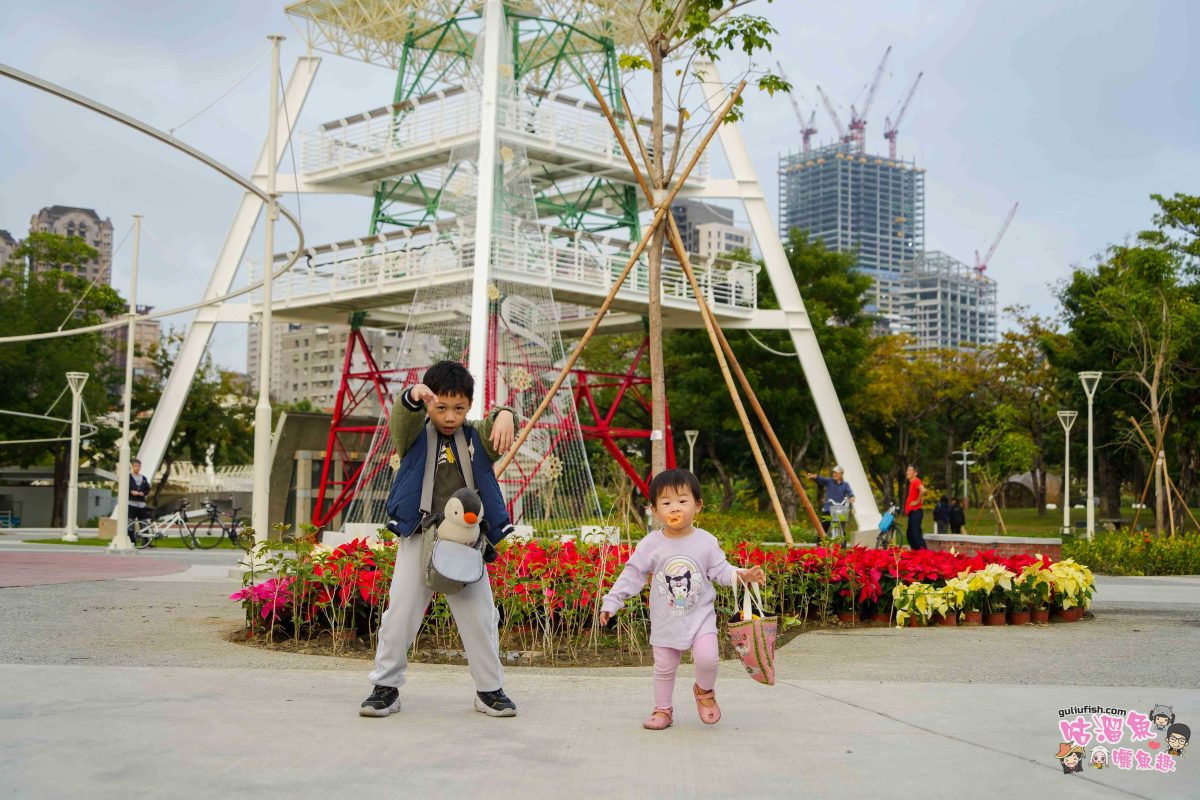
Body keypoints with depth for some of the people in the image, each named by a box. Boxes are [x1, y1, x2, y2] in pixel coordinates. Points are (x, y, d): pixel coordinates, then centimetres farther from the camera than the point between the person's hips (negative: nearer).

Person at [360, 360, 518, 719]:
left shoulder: (477, 439, 7)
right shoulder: (414, 436, 2)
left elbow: (498, 431, -12)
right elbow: (400, 419, -20)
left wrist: (505, 416, -39)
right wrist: (413, 396, -44)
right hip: (419, 539, -1)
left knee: (480, 618, 5)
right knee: (400, 615, 1)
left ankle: (489, 689, 19)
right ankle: (386, 687, 14)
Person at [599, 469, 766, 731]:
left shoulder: (706, 542, -7)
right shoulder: (651, 544, -7)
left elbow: (720, 570, 0)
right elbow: (632, 574, -2)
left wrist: (741, 574, -19)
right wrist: (611, 602, -6)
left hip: (700, 616, -1)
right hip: (665, 620, 1)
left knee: (707, 658, -18)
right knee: (664, 667, 7)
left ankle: (704, 691, 14)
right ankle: (662, 709, 28)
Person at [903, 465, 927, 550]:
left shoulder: (916, 481, -11)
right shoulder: (912, 482, 19)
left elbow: (923, 490, -31)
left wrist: (917, 501, -21)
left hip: (916, 511, -10)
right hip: (912, 512, 10)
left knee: (916, 533, -15)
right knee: (909, 534, 12)